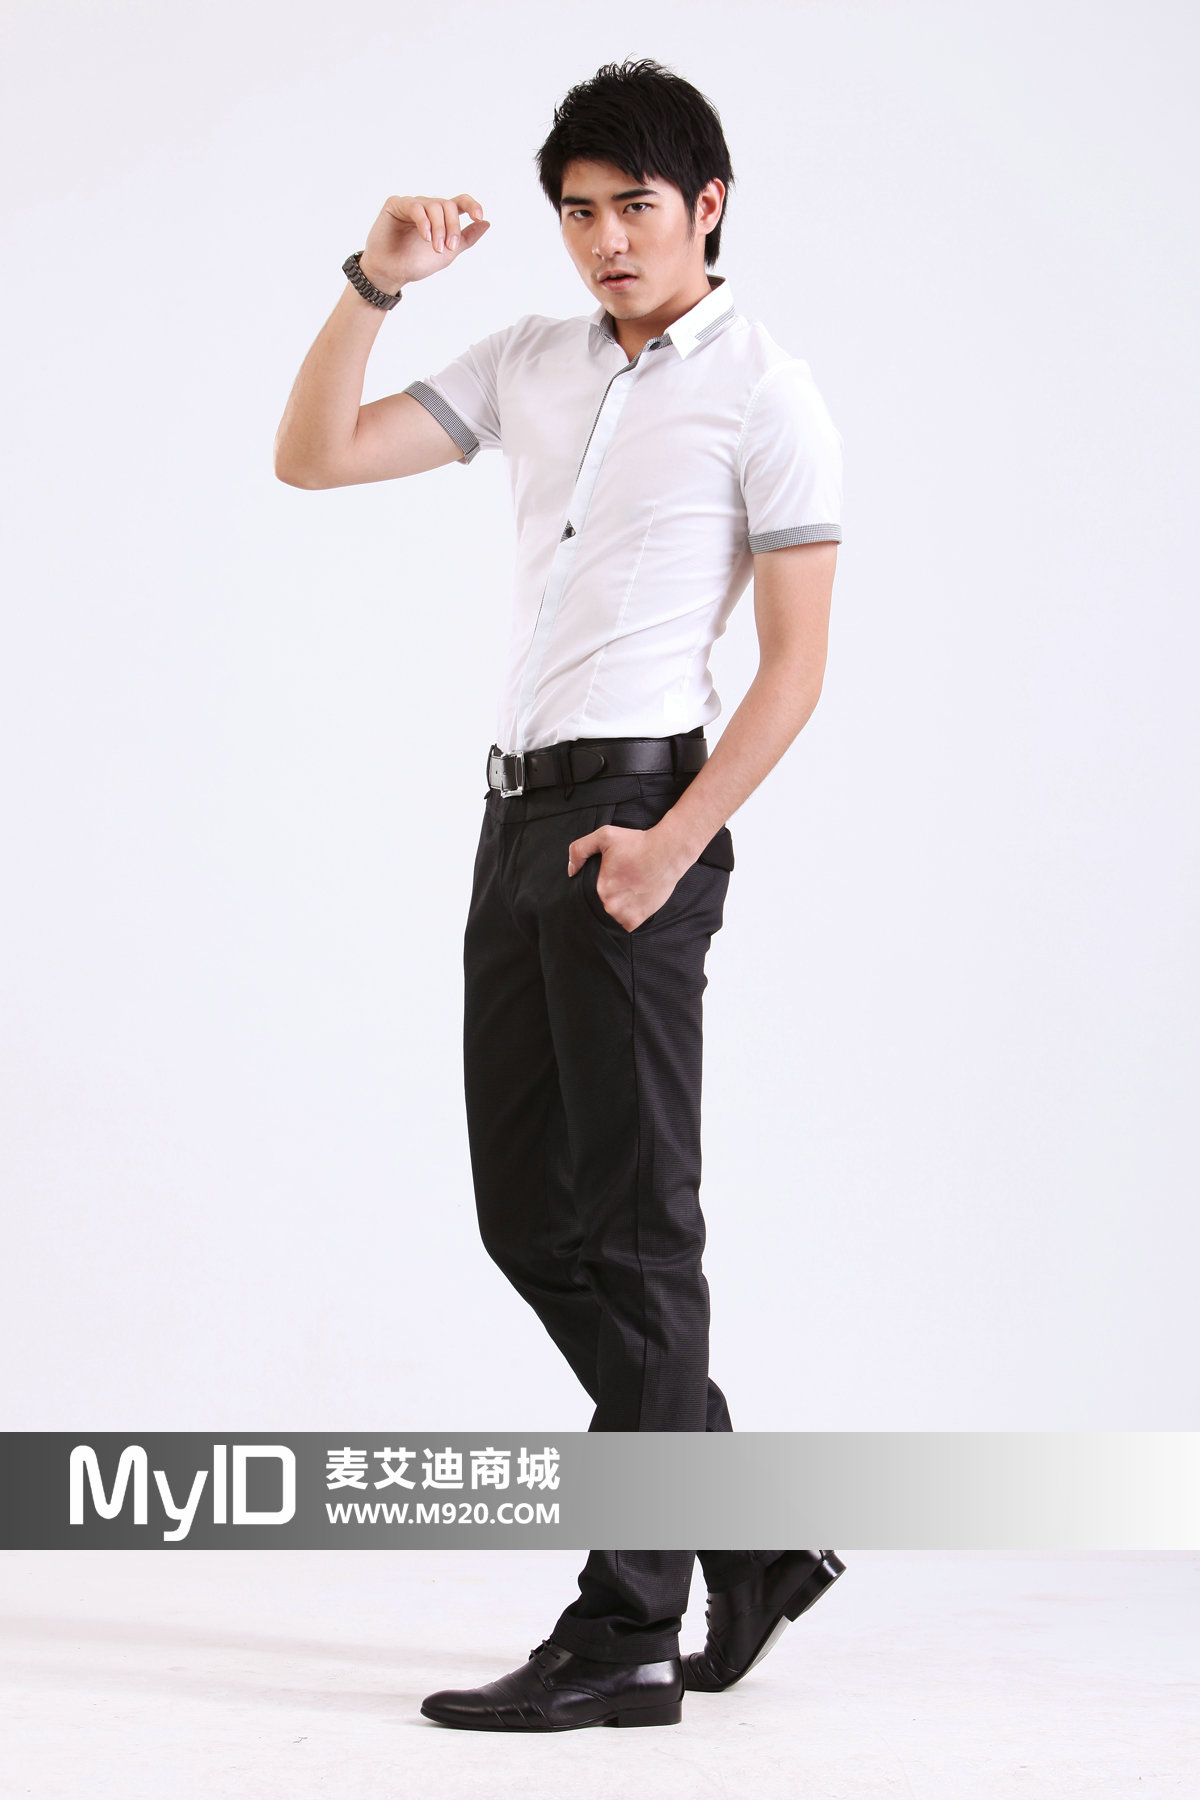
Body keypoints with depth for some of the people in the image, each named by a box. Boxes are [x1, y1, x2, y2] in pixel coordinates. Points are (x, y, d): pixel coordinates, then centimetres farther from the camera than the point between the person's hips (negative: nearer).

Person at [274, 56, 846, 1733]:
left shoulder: (767, 396, -3)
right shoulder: (530, 364, 15)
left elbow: (795, 664, -8)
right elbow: (314, 458, 12)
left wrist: (675, 840, -19)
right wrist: (376, 285, 0)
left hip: (640, 803, -7)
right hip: (518, 807, 7)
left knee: (633, 1227, -6)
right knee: (530, 1215, 9)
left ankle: (627, 1633, 0)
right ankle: (756, 1541, 21)